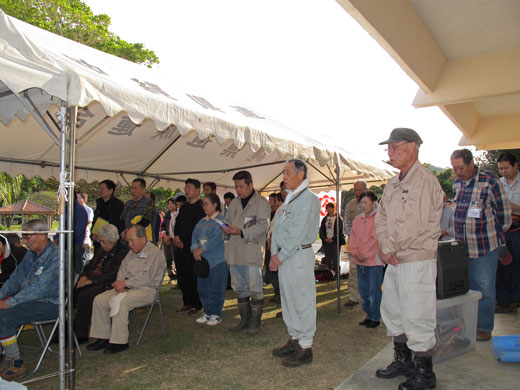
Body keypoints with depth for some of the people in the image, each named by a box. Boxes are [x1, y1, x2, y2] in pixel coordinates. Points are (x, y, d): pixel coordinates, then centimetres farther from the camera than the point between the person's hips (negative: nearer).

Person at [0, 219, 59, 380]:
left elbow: (39, 287, -24)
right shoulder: (31, 254, 11)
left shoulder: (56, 257, -19)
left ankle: (16, 364, -6)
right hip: (30, 299, 9)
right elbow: (16, 278, 15)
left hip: (48, 305, -9)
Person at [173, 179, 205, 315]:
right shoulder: (184, 207, 19)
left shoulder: (201, 206, -7)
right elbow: (177, 224, 17)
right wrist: (176, 238, 0)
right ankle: (187, 302, 24)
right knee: (182, 275, 11)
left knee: (194, 276, -3)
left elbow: (196, 227, -15)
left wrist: (181, 237, -12)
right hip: (181, 246, 8)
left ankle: (196, 304, 9)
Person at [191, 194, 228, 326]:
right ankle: (207, 312, 25)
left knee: (216, 289, 0)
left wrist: (202, 249, -18)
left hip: (217, 261, -7)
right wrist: (195, 249, -10)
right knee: (203, 288, 11)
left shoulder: (221, 220, -7)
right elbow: (195, 236, 9)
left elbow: (217, 238, -17)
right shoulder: (202, 221, 16)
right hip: (202, 260, 7)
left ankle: (216, 314, 13)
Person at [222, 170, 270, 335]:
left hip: (252, 251, -7)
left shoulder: (261, 202, -6)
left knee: (255, 289, 0)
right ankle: (245, 319, 28)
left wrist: (241, 232, -25)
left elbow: (263, 225, -15)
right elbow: (227, 220, 21)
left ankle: (255, 322, 14)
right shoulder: (234, 202, 15)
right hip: (235, 252, 7)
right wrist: (226, 229, -4)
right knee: (238, 288, 15)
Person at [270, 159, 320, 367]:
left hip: (300, 255, -9)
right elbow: (277, 227, 14)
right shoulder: (289, 199, 17)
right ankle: (294, 339, 30)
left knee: (303, 301, 0)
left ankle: (305, 347, 11)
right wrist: (274, 254, 3)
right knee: (288, 299, 16)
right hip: (284, 256, 9)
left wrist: (280, 257, -15)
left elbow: (298, 233, -17)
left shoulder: (309, 198, -11)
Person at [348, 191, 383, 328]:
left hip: (374, 260, -6)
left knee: (374, 291, 1)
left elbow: (375, 240, -14)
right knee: (363, 290, 13)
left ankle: (375, 318, 14)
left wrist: (364, 254, -12)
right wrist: (354, 253, -2)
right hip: (360, 261, 7)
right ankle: (369, 315, 27)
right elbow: (353, 237, 11)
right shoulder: (357, 219, 12)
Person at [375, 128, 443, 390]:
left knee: (416, 318, -1)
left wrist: (391, 249, -8)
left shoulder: (425, 181, -15)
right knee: (391, 310, 18)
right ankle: (402, 361, 35)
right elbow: (381, 218, 13)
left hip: (417, 258, -9)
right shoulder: (392, 185, 13)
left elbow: (413, 226, -20)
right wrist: (386, 248, -2)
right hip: (395, 260, 9)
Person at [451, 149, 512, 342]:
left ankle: (484, 327, 18)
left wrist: (496, 234, 5)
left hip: (484, 246, -5)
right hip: (461, 246, 5)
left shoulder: (490, 181, -9)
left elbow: (504, 210, -2)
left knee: (484, 288, 4)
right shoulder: (456, 183, 9)